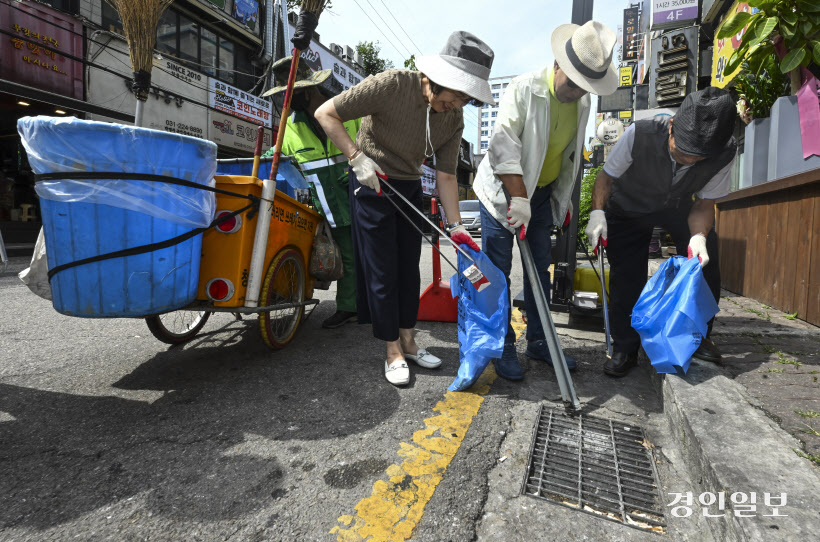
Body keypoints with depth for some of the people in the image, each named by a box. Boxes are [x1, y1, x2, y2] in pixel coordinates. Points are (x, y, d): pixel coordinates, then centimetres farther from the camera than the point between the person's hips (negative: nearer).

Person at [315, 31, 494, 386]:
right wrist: (358, 158, -24)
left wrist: (456, 227, -8)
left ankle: (407, 341, 26)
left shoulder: (454, 119, -4)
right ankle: (393, 352, 14)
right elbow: (326, 114, -17)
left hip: (409, 188, 6)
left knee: (409, 268, 10)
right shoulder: (392, 85, -21)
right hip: (372, 186, -5)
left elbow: (445, 174, -2)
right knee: (382, 272, -1)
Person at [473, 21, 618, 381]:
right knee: (498, 272, -5)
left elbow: (572, 156, 14)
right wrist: (518, 200, -29)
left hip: (543, 193, 6)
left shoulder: (583, 101, 3)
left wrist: (565, 198, 15)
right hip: (503, 191, -6)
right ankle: (504, 348, 8)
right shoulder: (524, 89, -17)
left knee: (540, 269, 9)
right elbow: (504, 146, -24)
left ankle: (537, 341, 22)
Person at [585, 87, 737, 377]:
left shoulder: (725, 152, -25)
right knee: (625, 277, -9)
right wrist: (597, 213, -35)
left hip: (677, 206, 3)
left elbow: (704, 203, -15)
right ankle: (624, 349, 8)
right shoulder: (640, 134, -34)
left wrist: (698, 236, -34)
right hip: (628, 207, -2)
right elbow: (606, 176, -20)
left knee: (705, 260, -12)